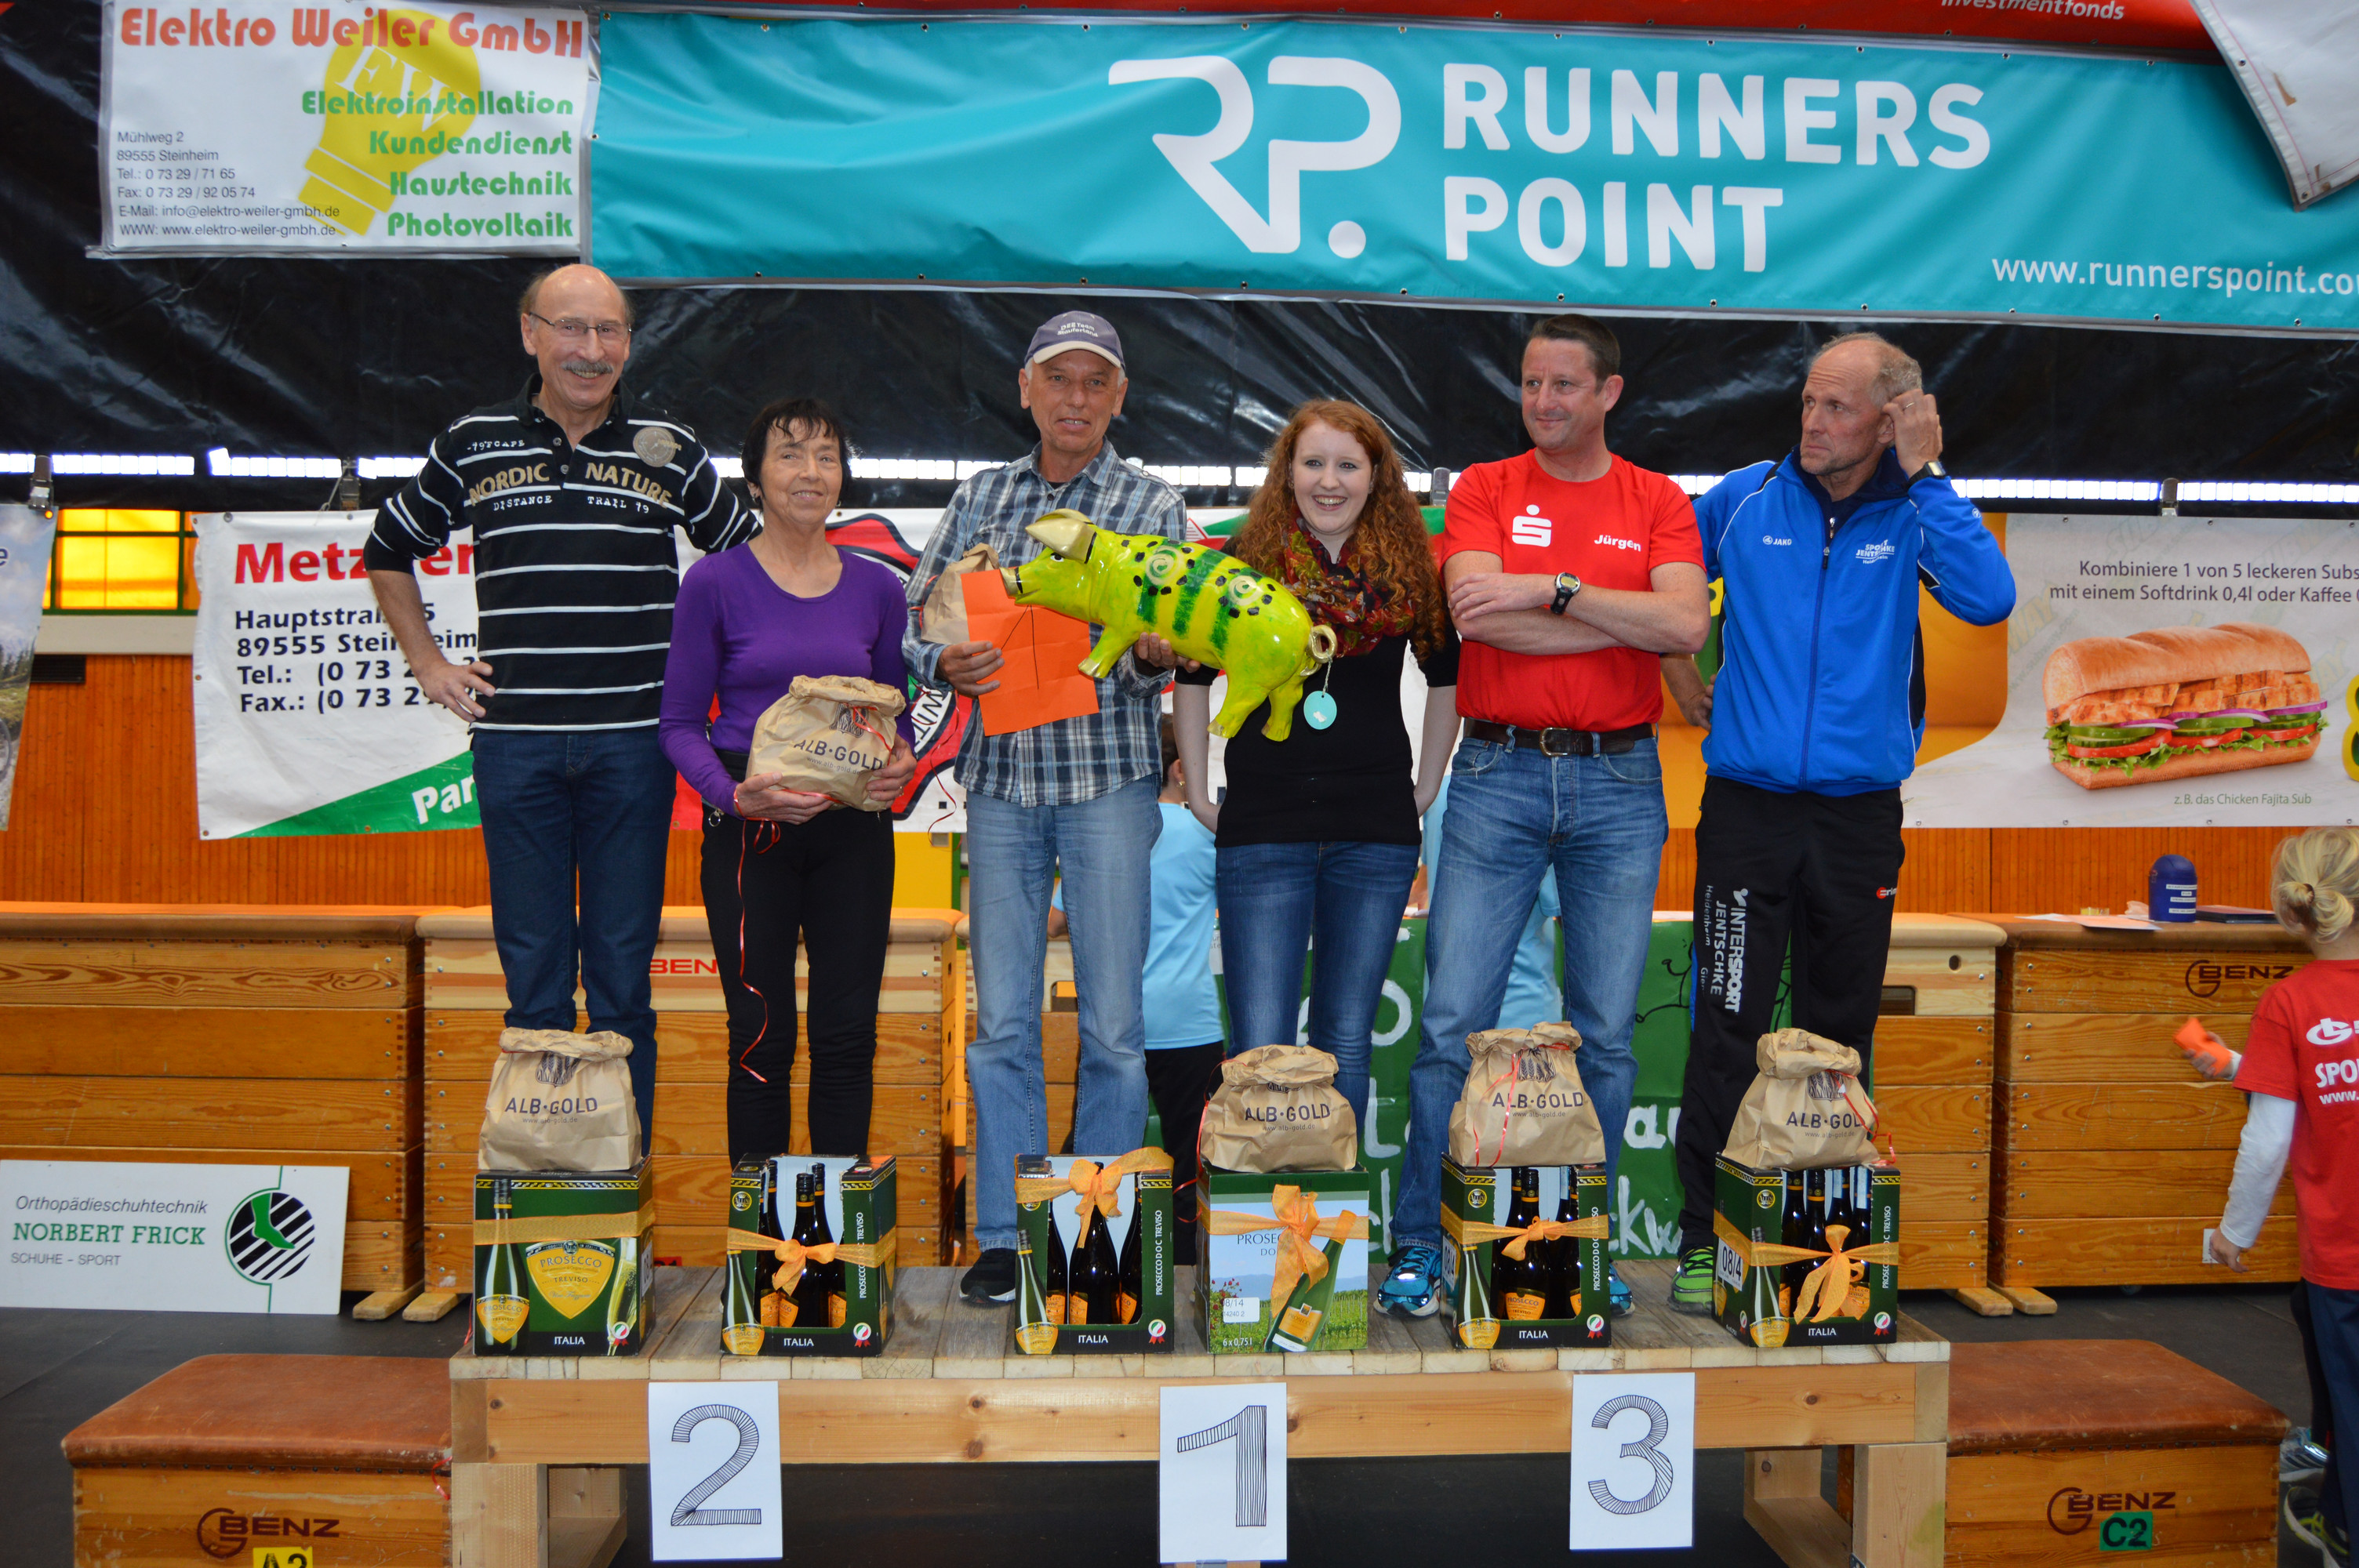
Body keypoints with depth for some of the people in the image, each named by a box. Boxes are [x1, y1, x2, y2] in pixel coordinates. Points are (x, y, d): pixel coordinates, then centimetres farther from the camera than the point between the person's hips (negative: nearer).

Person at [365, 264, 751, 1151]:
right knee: (532, 962, 6)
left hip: (633, 742, 0)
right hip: (515, 741, 1)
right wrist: (426, 662, 13)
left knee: (623, 962, 4)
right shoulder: (471, 446, 7)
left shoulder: (670, 451, 5)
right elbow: (388, 553, 21)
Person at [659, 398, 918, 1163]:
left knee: (848, 1034, 4)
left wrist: (899, 764, -7)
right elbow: (680, 723, -1)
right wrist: (736, 795, -18)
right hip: (750, 832, -3)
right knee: (762, 1036, 0)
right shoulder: (714, 582, -2)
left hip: (855, 828, 3)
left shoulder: (877, 589, 8)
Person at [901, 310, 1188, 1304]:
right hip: (1000, 778, 2)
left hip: (1109, 777, -2)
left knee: (1113, 1025, -1)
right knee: (1001, 1022, 3)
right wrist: (945, 665, -8)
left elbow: (1172, 642, 2)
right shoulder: (980, 498, 15)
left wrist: (1153, 652, -21)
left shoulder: (1153, 505, 8)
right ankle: (1005, 1235, 13)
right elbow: (912, 618, 13)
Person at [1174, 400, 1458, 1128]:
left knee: (1347, 1040, 9)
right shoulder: (1243, 565, 0)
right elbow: (1193, 679, 10)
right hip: (1263, 827, -1)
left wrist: (1427, 786, 14)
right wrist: (1198, 794, 8)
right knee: (1259, 1047, -3)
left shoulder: (1409, 570, 3)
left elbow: (1446, 680, 18)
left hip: (1377, 830, 2)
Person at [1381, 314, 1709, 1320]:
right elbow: (1478, 614, -11)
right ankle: (1418, 1244, 8)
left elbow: (1687, 625, -9)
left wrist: (1553, 588, -13)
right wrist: (1631, 619, -7)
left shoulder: (1658, 503, 9)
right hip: (1499, 774, -1)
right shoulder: (1483, 491, 7)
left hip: (1619, 782, 1)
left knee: (1606, 1033, 5)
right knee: (1452, 1020, -3)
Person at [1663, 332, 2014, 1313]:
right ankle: (1703, 1241, 6)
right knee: (1727, 1031, -3)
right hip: (1748, 808, -1)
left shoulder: (1914, 515, 2)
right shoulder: (1744, 500, 3)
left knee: (1841, 1036, 10)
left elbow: (1989, 600, -16)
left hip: (1860, 816, 1)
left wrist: (1925, 478, -13)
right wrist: (1677, 673, 11)